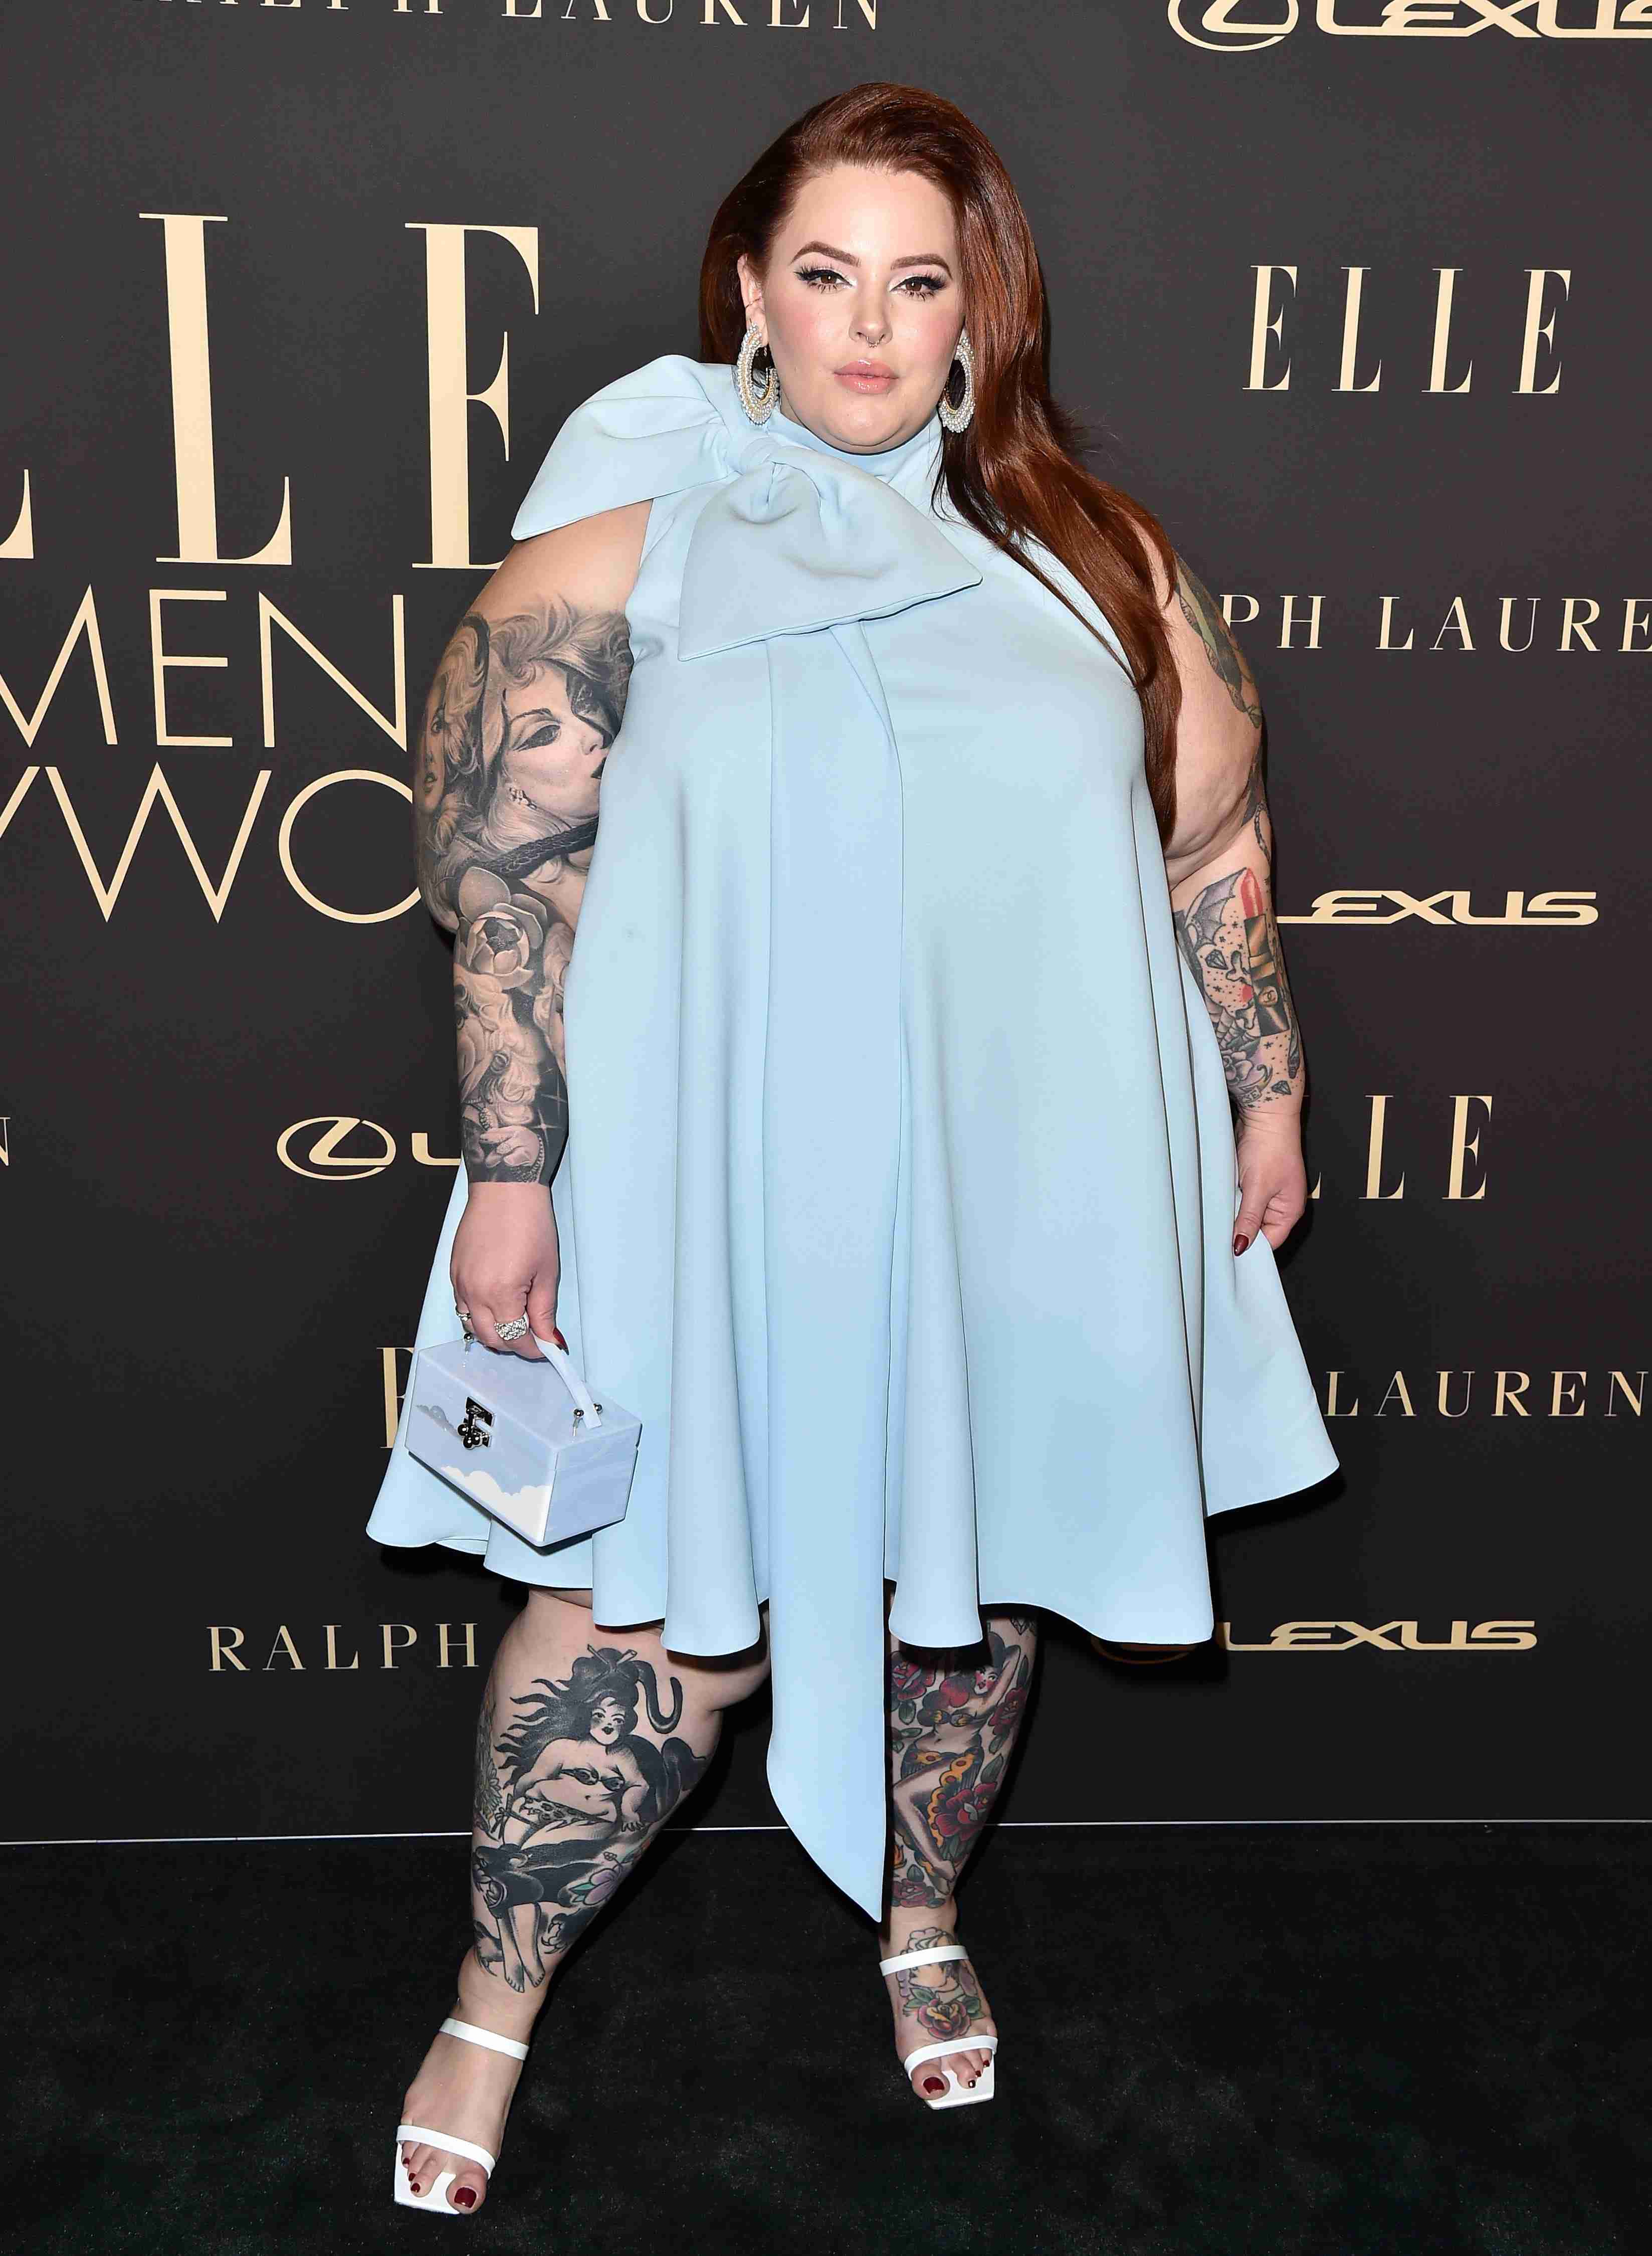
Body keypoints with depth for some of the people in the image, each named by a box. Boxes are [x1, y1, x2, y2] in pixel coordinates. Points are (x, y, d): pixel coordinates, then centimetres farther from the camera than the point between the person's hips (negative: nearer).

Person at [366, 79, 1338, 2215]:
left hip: (1019, 1188, 4)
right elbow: (502, 871, -7)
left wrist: (1266, 1091, 12)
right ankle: (495, 2001, 27)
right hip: (719, 1192, -3)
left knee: (973, 1570, 16)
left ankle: (921, 1921, 44)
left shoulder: (1091, 557, 7)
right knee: (661, 1601, 2)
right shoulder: (622, 547, -3)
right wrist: (510, 1173, -11)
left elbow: (1217, 840, 12)